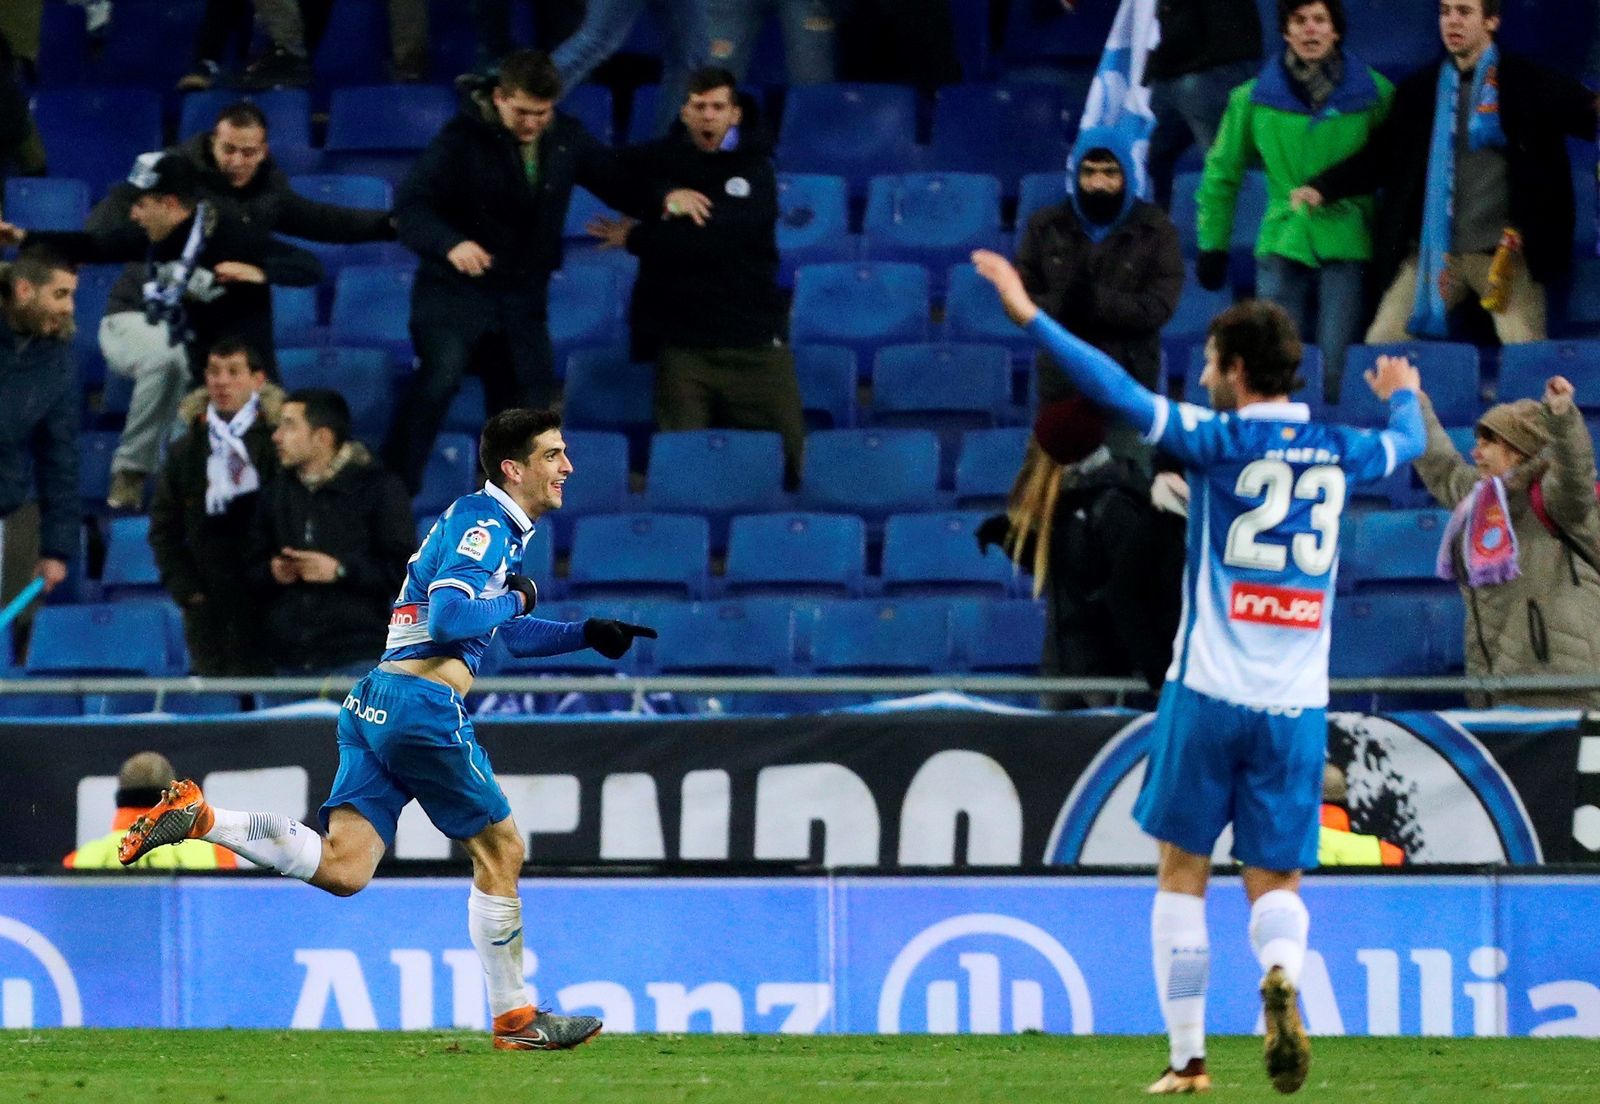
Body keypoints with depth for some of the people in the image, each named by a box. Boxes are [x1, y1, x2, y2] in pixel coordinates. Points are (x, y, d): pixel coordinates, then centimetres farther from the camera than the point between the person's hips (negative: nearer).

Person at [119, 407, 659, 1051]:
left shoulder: (487, 522, 24)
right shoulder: (484, 523, -8)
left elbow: (507, 636, 35)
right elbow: (448, 618, -22)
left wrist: (586, 634, 24)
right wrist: (515, 599, -6)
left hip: (374, 703, 9)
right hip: (424, 705, -9)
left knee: (343, 869, -4)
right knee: (500, 851, 6)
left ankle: (200, 820, -13)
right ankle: (514, 1019, 13)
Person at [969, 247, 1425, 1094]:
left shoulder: (1221, 442, -6)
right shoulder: (1338, 452, 8)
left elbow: (1119, 392, -14)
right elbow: (1407, 441, 30)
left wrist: (1030, 316, -9)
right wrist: (1402, 394, 53)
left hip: (1209, 695, -3)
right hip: (1296, 707, 3)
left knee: (1182, 872, 9)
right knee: (1275, 883, 8)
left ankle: (1188, 1056, 6)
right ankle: (1281, 976, -25)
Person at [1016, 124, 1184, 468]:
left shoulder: (1156, 230, -1)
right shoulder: (1046, 227, 6)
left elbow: (1160, 307, -10)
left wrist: (1095, 301, -22)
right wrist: (1062, 307, -21)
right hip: (1061, 384, 2)